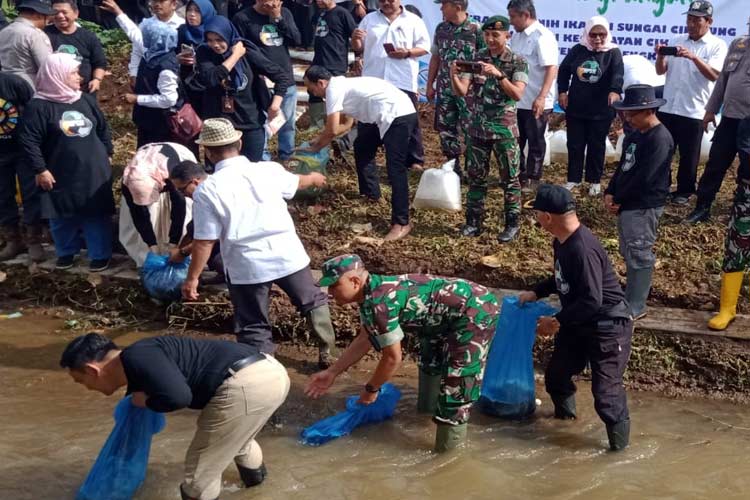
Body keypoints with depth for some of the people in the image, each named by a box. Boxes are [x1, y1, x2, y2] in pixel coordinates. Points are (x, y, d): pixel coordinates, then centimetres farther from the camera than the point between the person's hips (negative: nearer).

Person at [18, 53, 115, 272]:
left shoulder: (87, 100, 3)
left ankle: (100, 254, 22)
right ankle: (66, 252, 33)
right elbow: (28, 141, -12)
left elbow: (103, 129, 15)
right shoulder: (38, 106, -12)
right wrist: (40, 170, -13)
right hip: (61, 176, -3)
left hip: (94, 172, 3)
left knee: (97, 215, 7)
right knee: (62, 217, 12)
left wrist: (107, 154, 14)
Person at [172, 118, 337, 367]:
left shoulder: (206, 190, -11)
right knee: (312, 302, 27)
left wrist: (192, 278, -1)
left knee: (253, 328, 10)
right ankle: (327, 352, 39)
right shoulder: (269, 170, -1)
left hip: (247, 266, -3)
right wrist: (313, 178, 45)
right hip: (287, 255, 3)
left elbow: (204, 242, -11)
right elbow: (296, 183, 22)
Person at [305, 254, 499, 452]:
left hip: (475, 312, -11)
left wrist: (371, 389, -1)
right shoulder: (374, 290, 5)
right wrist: (332, 373, 18)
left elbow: (393, 358, -17)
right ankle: (431, 407, 52)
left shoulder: (378, 304, -26)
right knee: (431, 361, 31)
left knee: (455, 381, -10)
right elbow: (364, 339, 18)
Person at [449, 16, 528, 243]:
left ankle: (513, 224, 13)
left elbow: (518, 94, -17)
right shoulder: (476, 58, 2)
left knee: (509, 178, 4)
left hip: (504, 129, -3)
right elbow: (461, 91, -5)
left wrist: (498, 74, -29)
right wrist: (453, 75, -25)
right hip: (477, 127, 3)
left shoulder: (518, 62, -5)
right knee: (476, 176, 10)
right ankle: (474, 222, 20)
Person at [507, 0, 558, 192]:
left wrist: (542, 97, -27)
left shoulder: (542, 36, -14)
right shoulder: (517, 37, 11)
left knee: (535, 143, 5)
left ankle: (532, 180, 15)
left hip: (536, 102, -8)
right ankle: (518, 176, 26)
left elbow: (552, 68, -21)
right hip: (516, 100, 8)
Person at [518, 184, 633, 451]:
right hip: (578, 322, 10)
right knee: (556, 373, 19)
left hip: (607, 326, -10)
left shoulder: (583, 249, -31)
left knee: (605, 389, -10)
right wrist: (536, 293, 10)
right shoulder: (562, 242, -1)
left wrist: (557, 321, -25)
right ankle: (565, 411, 46)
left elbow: (592, 301, -32)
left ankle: (619, 442, 9)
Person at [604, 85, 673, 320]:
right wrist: (610, 193, 1)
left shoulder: (660, 139, -18)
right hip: (627, 204, 9)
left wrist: (618, 200, -14)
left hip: (644, 207, -9)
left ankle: (635, 308, 3)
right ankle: (630, 298, 28)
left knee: (639, 256, -4)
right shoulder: (634, 134, 12)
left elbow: (643, 177, -22)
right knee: (629, 254, 16)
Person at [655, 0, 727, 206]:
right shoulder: (676, 41, 9)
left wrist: (693, 57, -29)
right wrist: (660, 56, -13)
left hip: (693, 111, -4)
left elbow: (714, 75, -17)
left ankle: (684, 191, 19)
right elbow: (660, 71, 8)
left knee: (688, 156, 6)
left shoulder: (717, 45, -4)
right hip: (667, 107, 4)